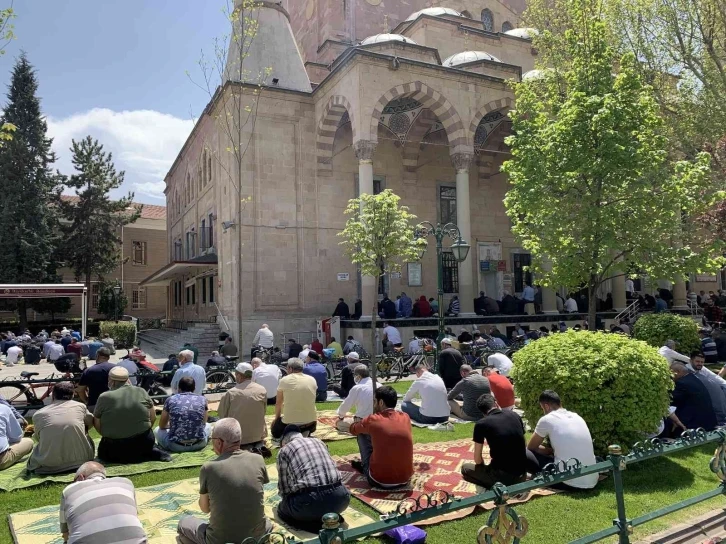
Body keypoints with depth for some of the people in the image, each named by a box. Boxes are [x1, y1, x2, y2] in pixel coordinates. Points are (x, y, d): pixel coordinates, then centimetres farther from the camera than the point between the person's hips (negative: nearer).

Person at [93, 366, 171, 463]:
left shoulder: (104, 397, -8)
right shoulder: (141, 392, -2)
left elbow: (97, 425, -2)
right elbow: (153, 418, 4)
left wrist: (113, 437, 12)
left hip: (116, 448, -2)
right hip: (144, 443, 3)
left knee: (103, 452, 28)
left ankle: (125, 458, 1)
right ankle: (154, 453, 4)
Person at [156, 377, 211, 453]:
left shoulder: (170, 399, 5)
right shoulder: (202, 399, 7)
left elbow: (162, 426, 18)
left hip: (176, 446, -1)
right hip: (198, 444, 1)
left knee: (158, 430, 28)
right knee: (208, 426, 33)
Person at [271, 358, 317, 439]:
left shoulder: (284, 380, -5)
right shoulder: (312, 380, 3)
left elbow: (278, 404, 7)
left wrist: (277, 418, 26)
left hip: (290, 423, -2)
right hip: (310, 423, 2)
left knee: (275, 430, 29)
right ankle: (304, 433, 6)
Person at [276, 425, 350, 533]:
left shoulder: (284, 450, 12)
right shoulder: (318, 441, 24)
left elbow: (283, 486, 14)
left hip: (309, 499, -4)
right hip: (339, 496, 5)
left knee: (282, 509, 25)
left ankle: (319, 527, 3)